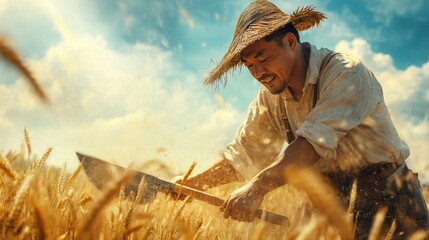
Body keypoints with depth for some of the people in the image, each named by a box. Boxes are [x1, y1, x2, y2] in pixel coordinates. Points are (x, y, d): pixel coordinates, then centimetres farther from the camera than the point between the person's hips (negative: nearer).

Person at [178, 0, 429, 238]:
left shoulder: (346, 73, -19)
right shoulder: (269, 100, 2)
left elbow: (317, 139, -32)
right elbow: (242, 155, 7)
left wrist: (258, 186, -42)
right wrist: (189, 185, -5)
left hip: (388, 200, -5)